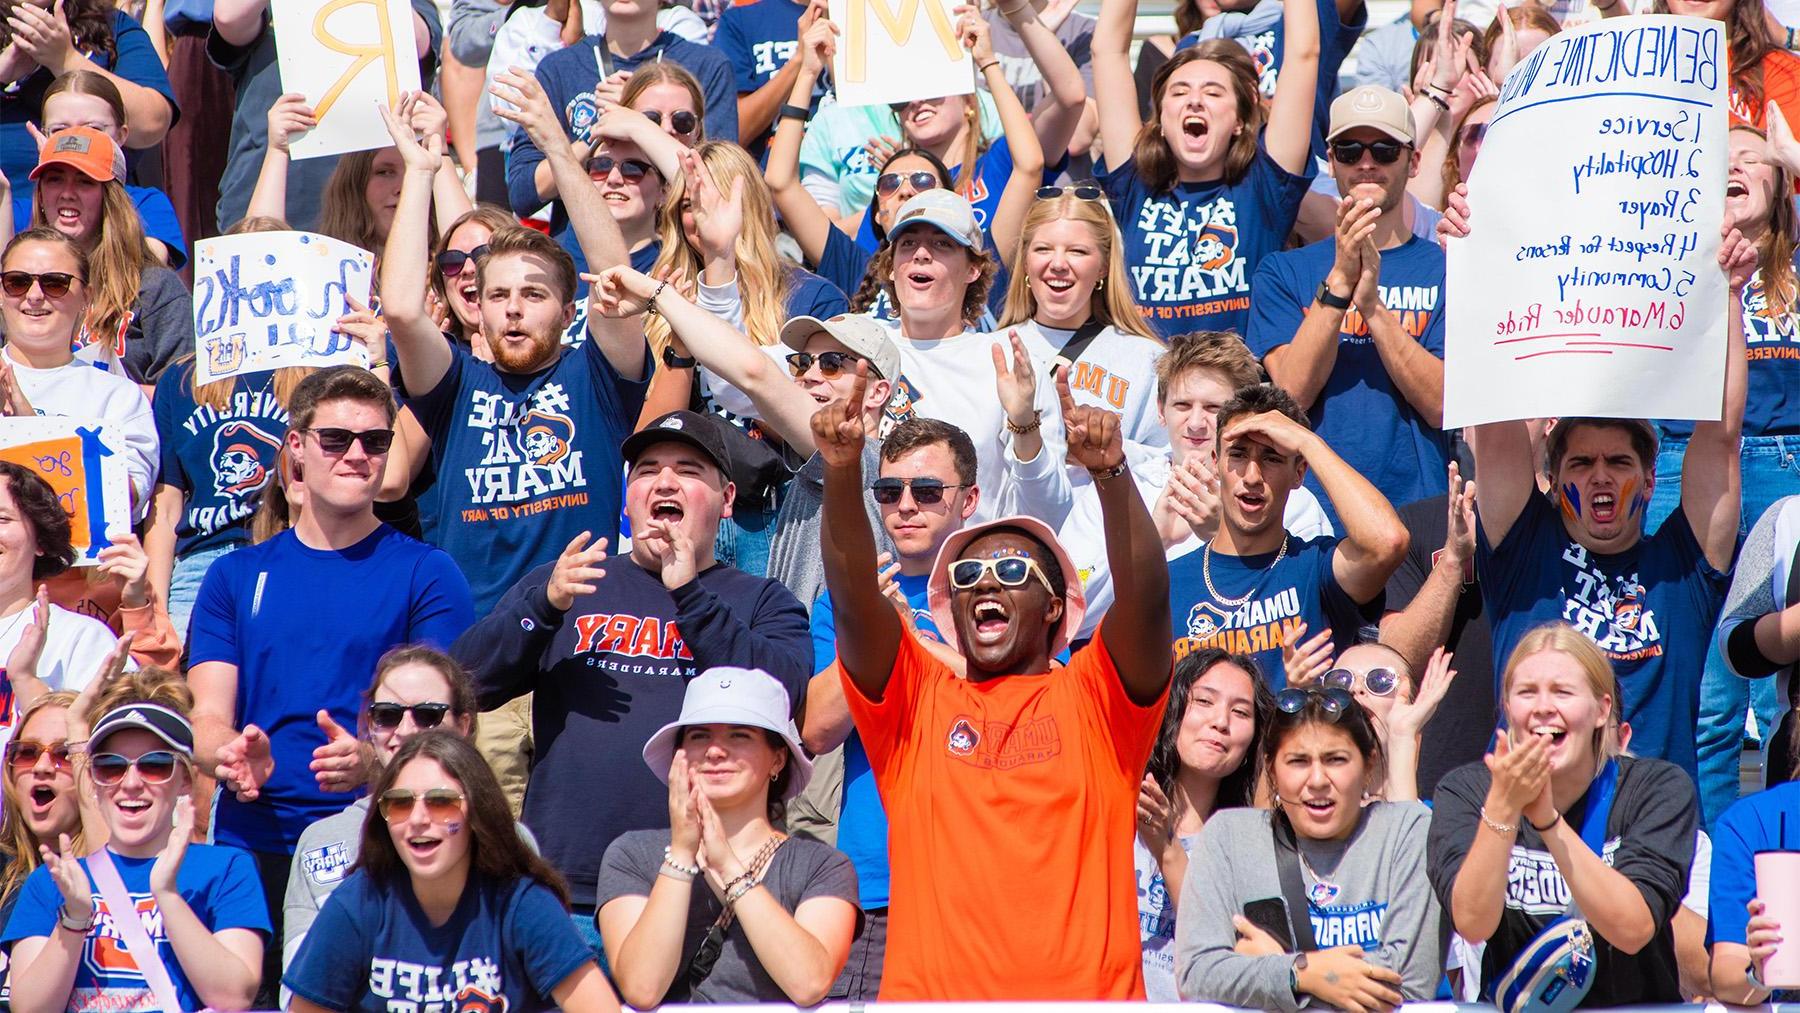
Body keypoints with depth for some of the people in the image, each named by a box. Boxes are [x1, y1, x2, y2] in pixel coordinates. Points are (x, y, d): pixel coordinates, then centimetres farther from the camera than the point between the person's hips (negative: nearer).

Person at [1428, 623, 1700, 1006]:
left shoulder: (1659, 788, -2)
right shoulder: (1464, 790, 1)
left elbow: (1633, 930, -14)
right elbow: (1473, 924, -13)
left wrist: (1548, 819, -21)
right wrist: (1503, 805, -23)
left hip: (1634, 1007, 0)